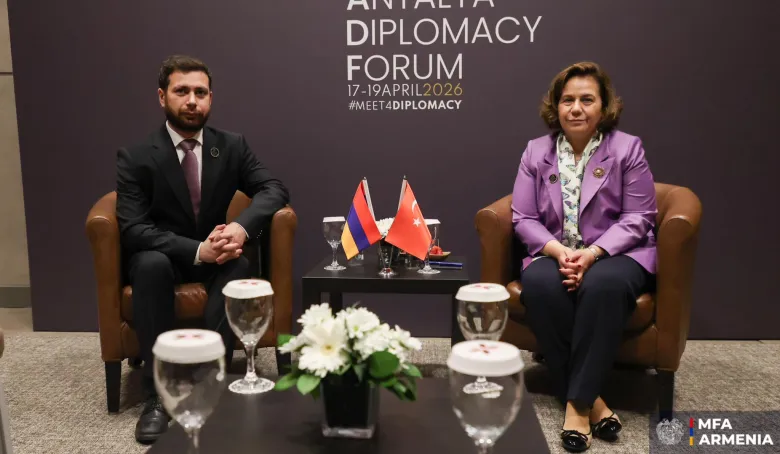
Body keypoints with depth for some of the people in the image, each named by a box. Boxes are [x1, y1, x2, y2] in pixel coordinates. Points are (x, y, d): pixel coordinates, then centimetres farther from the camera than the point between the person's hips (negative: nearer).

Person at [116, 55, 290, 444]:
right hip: (160, 258, -1)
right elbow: (133, 230, -19)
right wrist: (197, 250, -33)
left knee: (240, 263, -32)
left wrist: (242, 227, -29)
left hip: (215, 257, 2)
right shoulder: (135, 158, -11)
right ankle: (158, 393, -30)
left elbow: (273, 189, -8)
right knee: (151, 263, -36)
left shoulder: (232, 146, -2)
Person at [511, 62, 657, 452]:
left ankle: (577, 402, -25)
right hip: (556, 254, 2)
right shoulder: (536, 152, 7)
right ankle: (592, 399, -23)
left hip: (615, 255, -2)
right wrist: (558, 251, -17)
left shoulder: (627, 148, 0)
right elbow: (523, 218, 2)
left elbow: (637, 218, -5)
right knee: (538, 284, -32)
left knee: (602, 286, -37)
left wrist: (591, 254, -20)